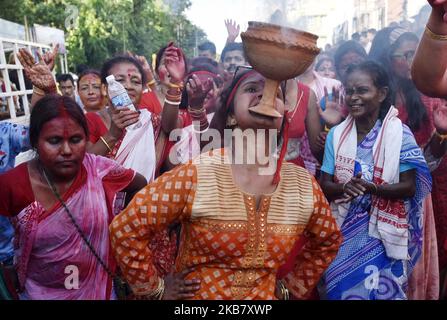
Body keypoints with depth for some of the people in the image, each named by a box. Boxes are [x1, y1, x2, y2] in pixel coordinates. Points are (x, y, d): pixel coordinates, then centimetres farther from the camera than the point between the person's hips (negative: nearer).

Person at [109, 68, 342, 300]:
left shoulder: (305, 185, -10)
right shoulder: (195, 175, -21)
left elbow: (327, 240, 8)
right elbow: (125, 229, -17)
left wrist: (291, 285, 4)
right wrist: (157, 289, -11)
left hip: (267, 296, 3)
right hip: (197, 295, -3)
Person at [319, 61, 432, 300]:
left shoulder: (400, 134, -8)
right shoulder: (336, 134, -1)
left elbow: (409, 188, -9)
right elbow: (325, 185, -1)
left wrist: (372, 188, -26)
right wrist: (345, 187, -23)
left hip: (382, 233, -2)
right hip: (342, 230, 2)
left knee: (378, 289, -1)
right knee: (338, 287, 7)